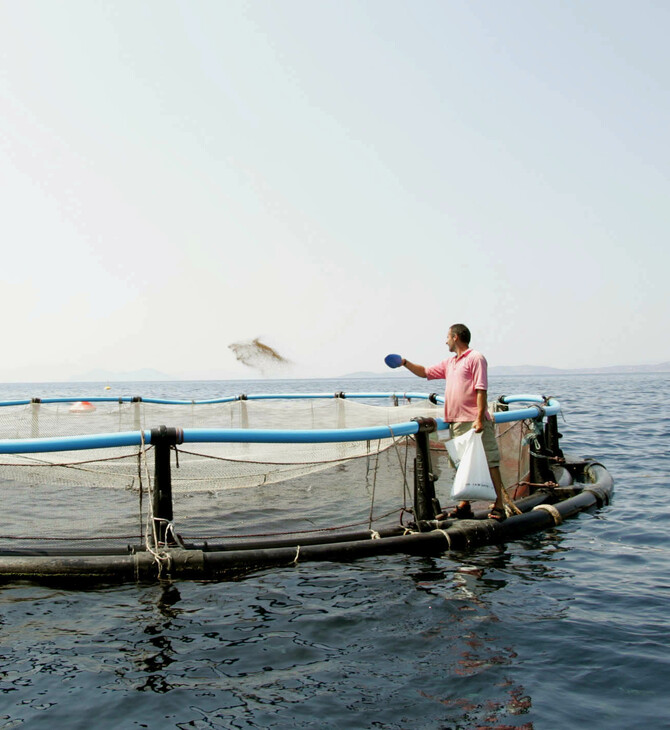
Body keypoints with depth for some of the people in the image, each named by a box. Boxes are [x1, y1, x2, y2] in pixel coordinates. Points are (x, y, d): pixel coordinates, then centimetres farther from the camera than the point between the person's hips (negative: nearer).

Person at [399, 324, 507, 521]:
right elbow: (425, 372, 31)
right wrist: (405, 363, 24)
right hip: (456, 422, 9)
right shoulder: (449, 363, 20)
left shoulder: (475, 358, -5)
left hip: (474, 422, -9)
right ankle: (464, 506, 17)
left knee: (489, 463, -6)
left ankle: (499, 506, -4)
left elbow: (481, 390, -13)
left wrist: (479, 419, -20)